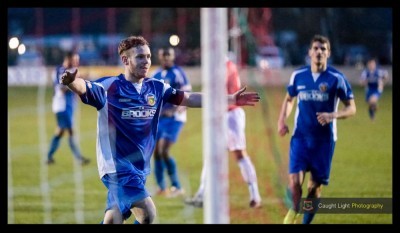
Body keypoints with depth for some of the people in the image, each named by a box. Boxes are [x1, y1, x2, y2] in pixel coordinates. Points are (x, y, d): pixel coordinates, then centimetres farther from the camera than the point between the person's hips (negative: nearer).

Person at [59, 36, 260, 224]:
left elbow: (189, 98, 9)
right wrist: (71, 81, -51)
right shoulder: (109, 87, -10)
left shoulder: (157, 88, 7)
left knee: (114, 220, 12)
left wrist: (231, 99, 4)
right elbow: (84, 88, -26)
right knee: (147, 214, -20)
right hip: (117, 166, -7)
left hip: (139, 169, 7)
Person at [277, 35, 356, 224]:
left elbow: (351, 108, -2)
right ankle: (294, 210, 13)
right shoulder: (298, 75, 3)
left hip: (324, 139, -1)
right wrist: (282, 120, 4)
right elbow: (289, 99, 20)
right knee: (295, 180, -14)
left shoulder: (337, 78, -5)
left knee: (315, 186, 2)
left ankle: (306, 221, 20)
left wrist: (332, 115, -21)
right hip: (300, 136, 1)